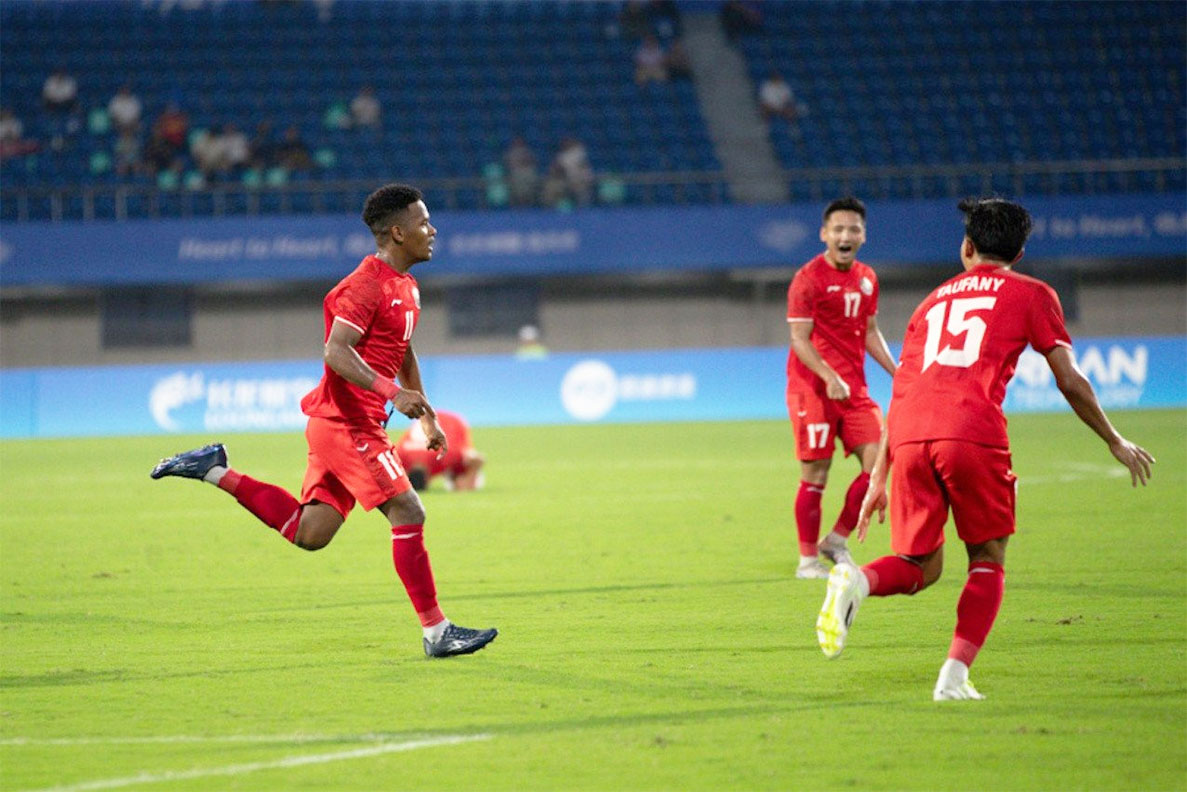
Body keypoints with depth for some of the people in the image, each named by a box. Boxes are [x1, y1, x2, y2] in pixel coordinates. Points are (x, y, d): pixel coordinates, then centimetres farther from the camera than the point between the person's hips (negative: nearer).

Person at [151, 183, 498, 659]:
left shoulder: (405, 285, 16)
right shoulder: (367, 285, -15)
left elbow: (403, 354, 30)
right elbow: (336, 352, -25)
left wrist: (428, 417, 29)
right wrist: (393, 392, -33)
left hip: (349, 425, 10)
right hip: (347, 422, -10)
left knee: (308, 533, 9)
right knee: (408, 514, -11)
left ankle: (216, 471, 17)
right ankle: (436, 633, -7)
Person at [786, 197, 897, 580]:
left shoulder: (866, 278, 12)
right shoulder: (808, 278, -8)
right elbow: (799, 340, -12)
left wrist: (897, 372, 10)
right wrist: (829, 376, -25)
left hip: (854, 388, 6)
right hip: (812, 387, -6)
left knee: (879, 460, -6)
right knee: (815, 475, -3)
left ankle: (837, 539, 8)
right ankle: (808, 560, 7)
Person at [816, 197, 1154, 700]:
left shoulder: (935, 299, 30)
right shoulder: (1031, 295, 18)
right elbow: (1069, 381, 12)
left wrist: (878, 479, 28)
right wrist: (1115, 442, 25)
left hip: (910, 437, 4)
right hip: (973, 432, -4)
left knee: (920, 567, 13)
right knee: (987, 561, 12)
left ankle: (857, 581, -19)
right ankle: (955, 675, -4)